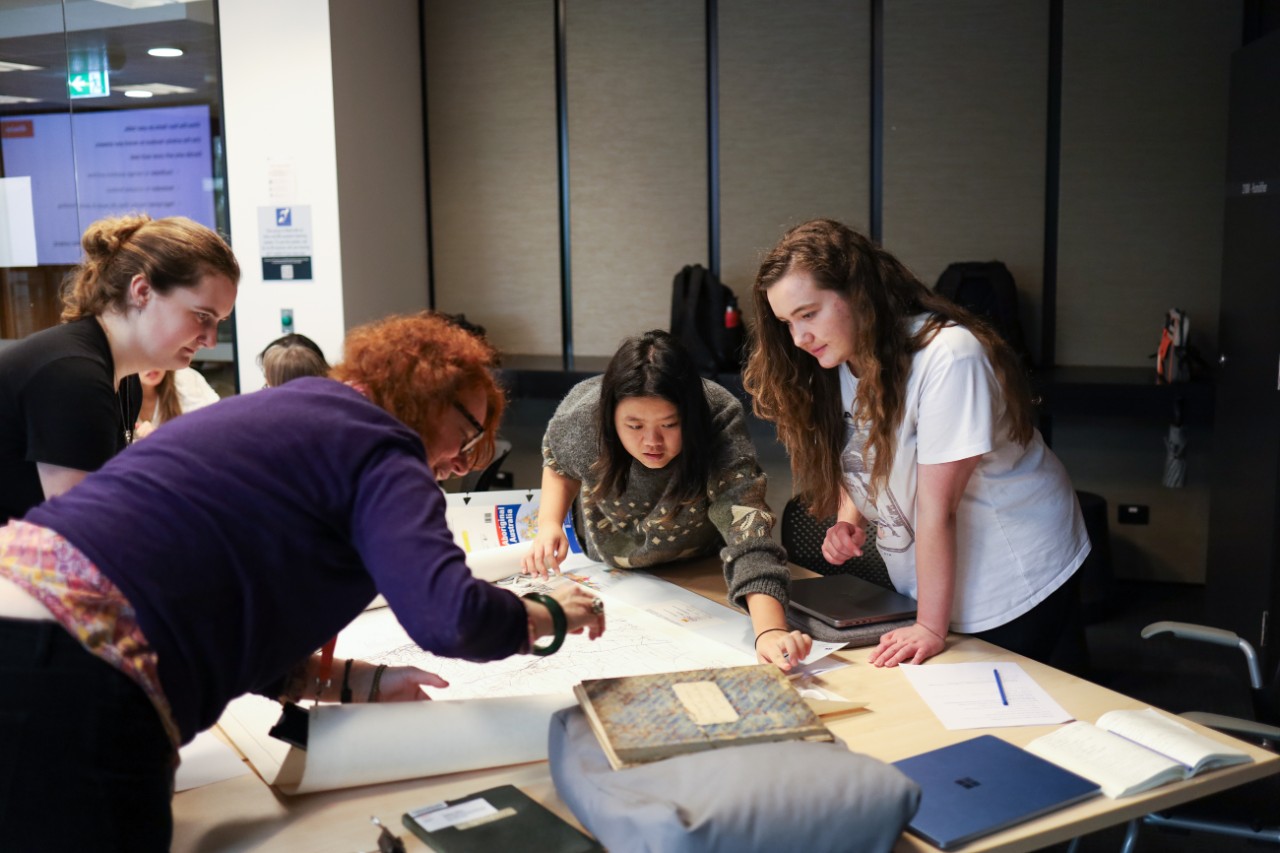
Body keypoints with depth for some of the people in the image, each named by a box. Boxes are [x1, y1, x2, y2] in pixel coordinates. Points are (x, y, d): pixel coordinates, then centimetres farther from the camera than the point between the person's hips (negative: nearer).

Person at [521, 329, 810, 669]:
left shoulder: (721, 426, -38)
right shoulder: (582, 415, -29)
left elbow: (750, 541, -48)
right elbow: (557, 457, -3)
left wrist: (770, 632, -65)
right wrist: (549, 523, -20)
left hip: (700, 574, -3)